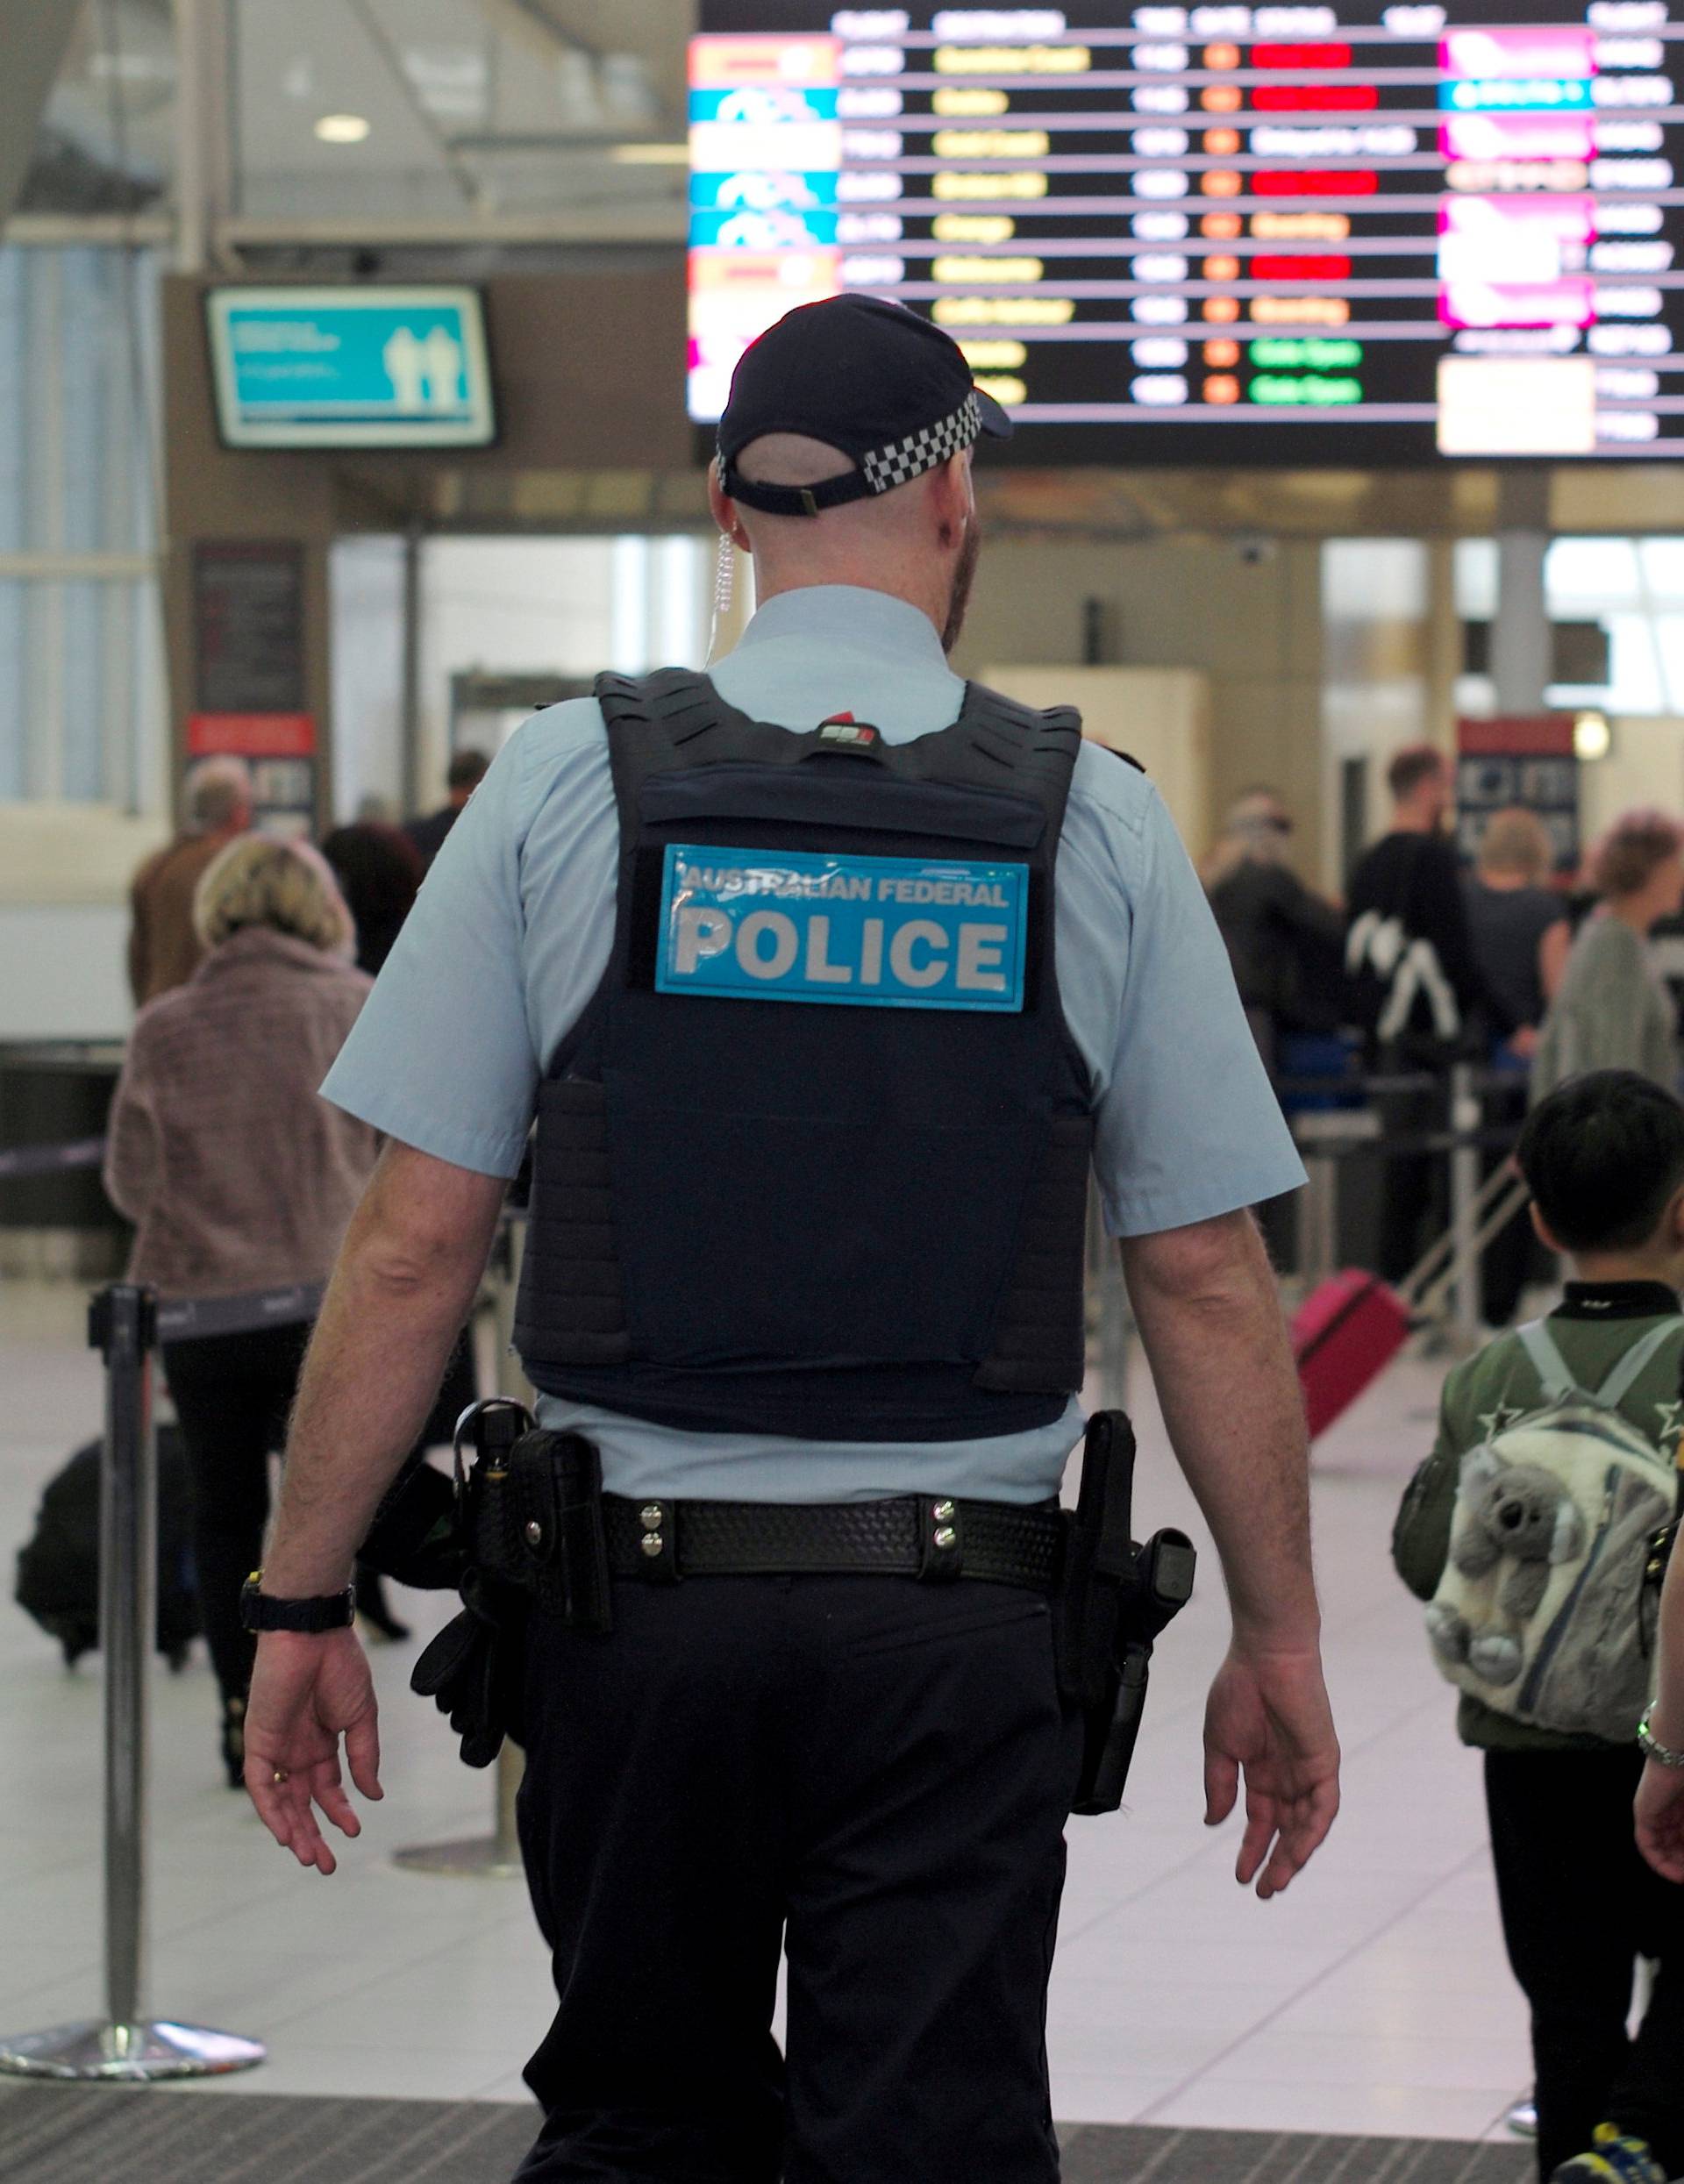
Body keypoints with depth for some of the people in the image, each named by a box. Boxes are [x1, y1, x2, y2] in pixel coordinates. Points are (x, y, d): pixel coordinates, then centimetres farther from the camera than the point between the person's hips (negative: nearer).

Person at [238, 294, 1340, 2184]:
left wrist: (301, 1604, 5)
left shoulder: (569, 786, -1)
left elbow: (411, 1249, -3)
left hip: (640, 1592, 1)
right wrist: (1276, 1636, 12)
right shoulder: (1093, 821, 0)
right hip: (958, 1622, -1)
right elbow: (1205, 1281, 2)